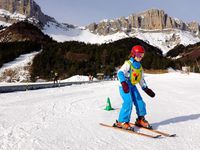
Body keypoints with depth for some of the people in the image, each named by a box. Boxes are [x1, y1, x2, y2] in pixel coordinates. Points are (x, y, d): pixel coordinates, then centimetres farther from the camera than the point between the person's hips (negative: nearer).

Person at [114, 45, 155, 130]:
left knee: (140, 102, 1)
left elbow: (141, 79, 25)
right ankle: (122, 122, -12)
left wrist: (146, 89, 22)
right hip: (125, 86, -7)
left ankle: (140, 120, 19)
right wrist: (124, 83, -35)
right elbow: (120, 73, -21)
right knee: (128, 102, -20)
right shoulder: (128, 63, -7)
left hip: (132, 86, 7)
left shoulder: (139, 66, 16)